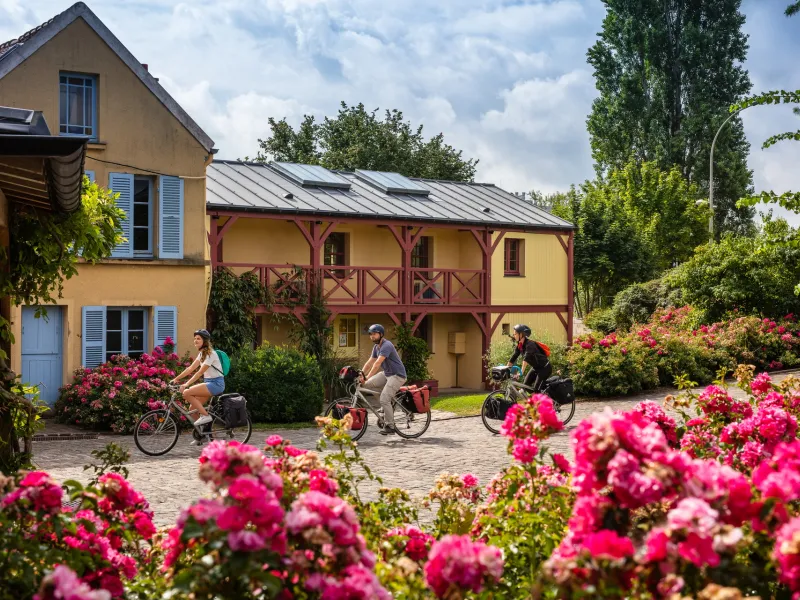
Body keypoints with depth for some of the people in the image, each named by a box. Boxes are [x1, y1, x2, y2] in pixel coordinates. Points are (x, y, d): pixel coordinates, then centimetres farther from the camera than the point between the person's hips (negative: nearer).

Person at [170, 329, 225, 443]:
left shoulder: (210, 354, -15)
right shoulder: (202, 353, 14)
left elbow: (200, 372, -23)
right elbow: (191, 368, 12)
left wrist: (186, 384, -30)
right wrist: (176, 379, 4)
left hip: (216, 383, -9)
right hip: (208, 383, 9)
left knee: (187, 393, -22)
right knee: (193, 408, 2)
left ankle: (205, 416, -12)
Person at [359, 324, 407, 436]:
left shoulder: (386, 346, -22)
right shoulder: (376, 347, 9)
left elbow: (378, 363, -30)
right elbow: (370, 362, 9)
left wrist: (367, 377, -36)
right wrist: (360, 374, -2)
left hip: (397, 375, -9)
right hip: (386, 373, 9)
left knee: (384, 399, -17)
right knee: (367, 384, -2)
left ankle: (390, 427, -6)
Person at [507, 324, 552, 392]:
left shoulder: (529, 343, -26)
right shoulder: (519, 345, -1)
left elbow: (526, 358, -38)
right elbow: (513, 357, 2)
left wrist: (521, 372, -47)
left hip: (544, 368, -9)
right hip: (535, 368, 9)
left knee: (536, 389, -18)